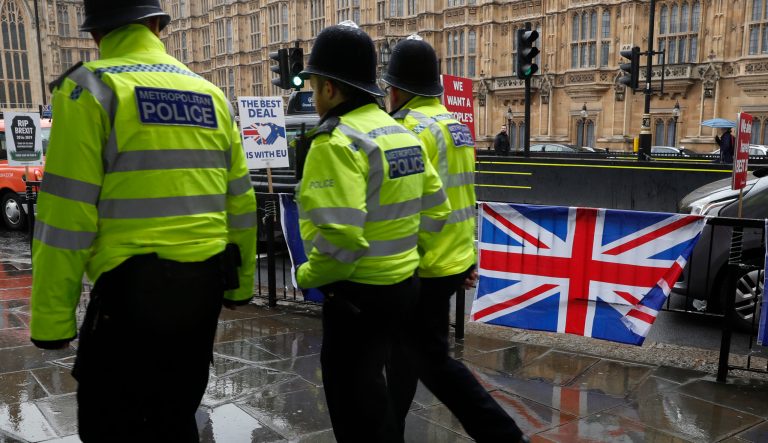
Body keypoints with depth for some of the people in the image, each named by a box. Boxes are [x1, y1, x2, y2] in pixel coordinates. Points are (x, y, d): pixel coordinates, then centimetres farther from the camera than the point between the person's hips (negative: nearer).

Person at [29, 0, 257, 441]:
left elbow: (67, 214, -12)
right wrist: (241, 283, 20)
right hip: (204, 285, 6)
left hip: (135, 289, -5)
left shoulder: (90, 88, -6)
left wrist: (52, 317, -5)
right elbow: (240, 202, 11)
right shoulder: (211, 94, 10)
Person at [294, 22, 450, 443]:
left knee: (352, 401, 8)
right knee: (367, 388, 25)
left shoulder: (337, 142, -19)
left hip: (358, 295, -9)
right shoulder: (403, 133, 8)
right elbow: (435, 211, 12)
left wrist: (307, 276, -11)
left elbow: (339, 236, -28)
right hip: (401, 284, 9)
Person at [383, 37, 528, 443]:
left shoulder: (413, 127, -17)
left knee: (433, 360, 3)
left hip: (426, 269, -10)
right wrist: (470, 256, 20)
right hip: (454, 260, 10)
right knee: (404, 344, 20)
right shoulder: (453, 124, 12)